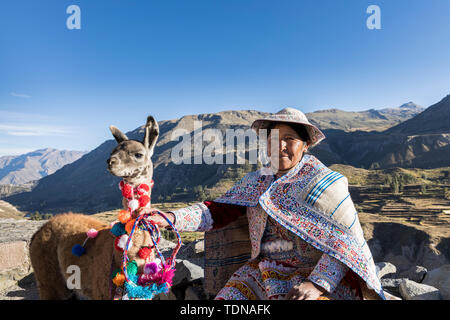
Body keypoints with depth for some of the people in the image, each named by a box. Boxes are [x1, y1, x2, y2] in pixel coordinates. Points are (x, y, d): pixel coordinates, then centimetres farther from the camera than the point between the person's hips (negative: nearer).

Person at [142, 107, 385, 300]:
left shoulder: (324, 182, -6)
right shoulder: (257, 181, 7)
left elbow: (345, 241, -10)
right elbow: (219, 210, 0)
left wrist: (317, 284, -24)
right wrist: (170, 219, -14)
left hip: (315, 275, -4)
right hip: (261, 272, 4)